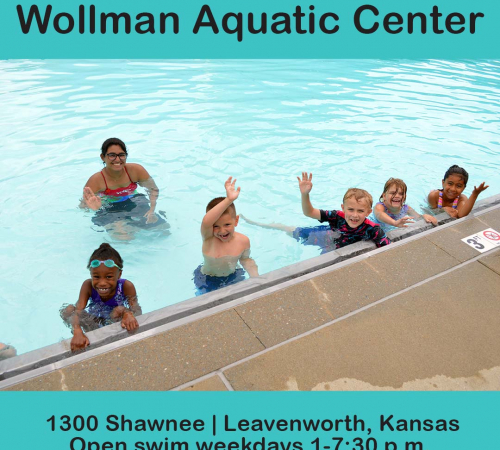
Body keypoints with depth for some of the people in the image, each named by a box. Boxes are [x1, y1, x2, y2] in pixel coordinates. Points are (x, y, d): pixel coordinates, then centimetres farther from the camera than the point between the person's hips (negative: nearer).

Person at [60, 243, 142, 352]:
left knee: (120, 310, -34)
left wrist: (128, 314, -55)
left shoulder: (126, 286, -26)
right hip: (93, 321, 3)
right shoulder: (88, 285, -23)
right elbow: (78, 310, -32)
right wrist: (77, 332, -54)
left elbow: (137, 310, -29)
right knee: (68, 310, -20)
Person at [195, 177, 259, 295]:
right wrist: (229, 200, -62)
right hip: (207, 280, -2)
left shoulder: (243, 241, -19)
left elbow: (245, 259, 1)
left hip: (233, 278, 3)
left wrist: (255, 276, -18)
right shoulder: (208, 238, -28)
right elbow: (206, 222, -52)